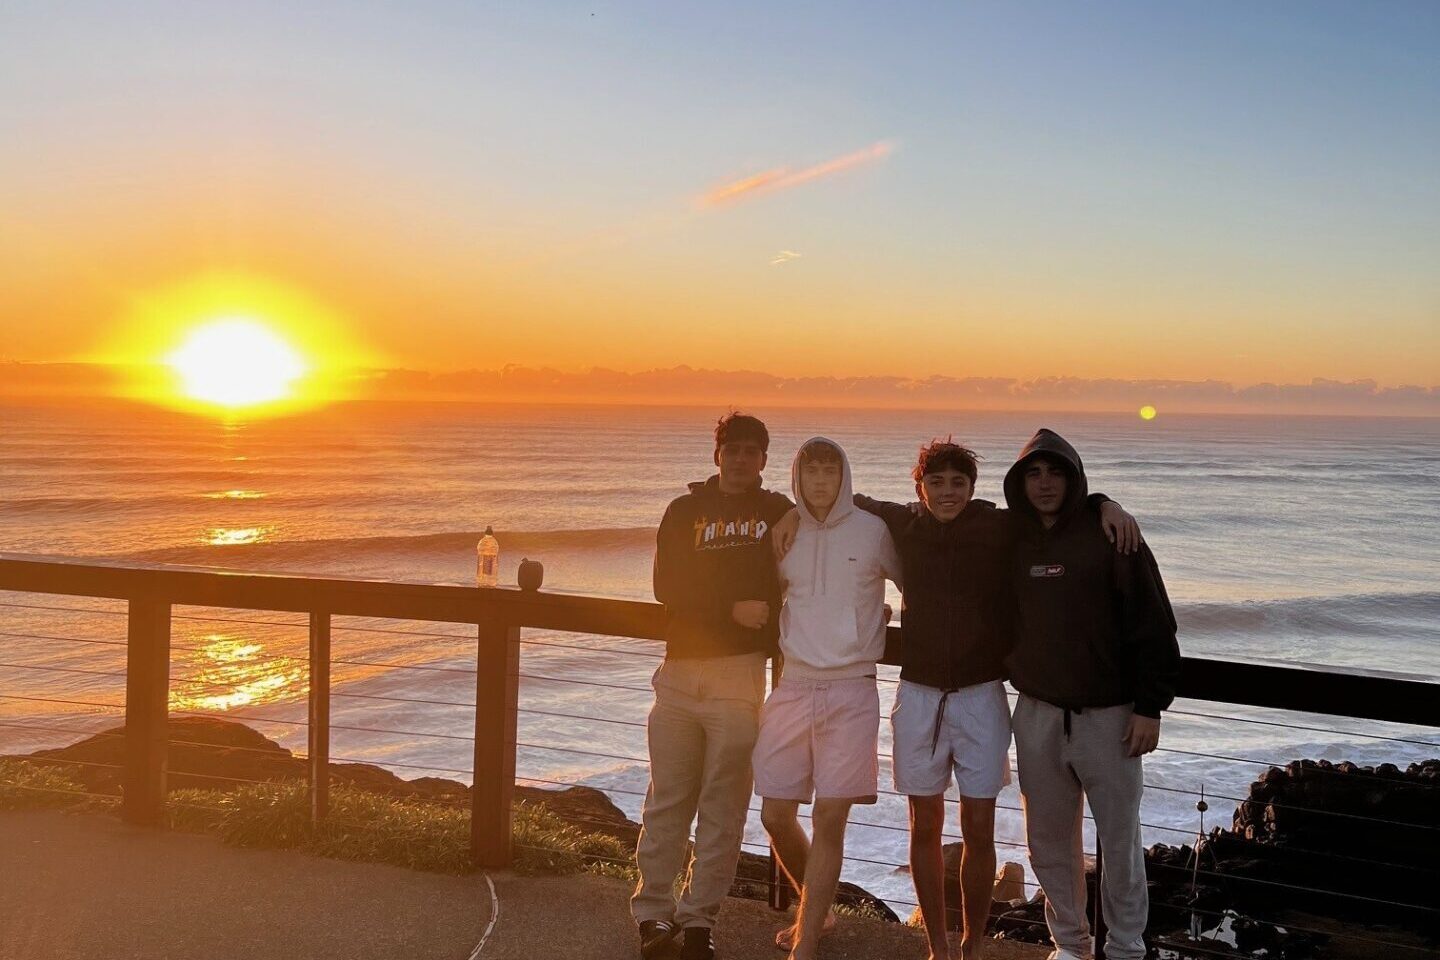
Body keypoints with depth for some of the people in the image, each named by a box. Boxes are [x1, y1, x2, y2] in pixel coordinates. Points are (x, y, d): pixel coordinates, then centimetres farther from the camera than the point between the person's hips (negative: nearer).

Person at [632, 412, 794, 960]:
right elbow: (666, 586, 0)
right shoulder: (685, 512, 12)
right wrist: (732, 608, -10)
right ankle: (653, 914, 11)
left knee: (724, 804, 1)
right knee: (668, 799, 2)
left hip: (742, 673, -1)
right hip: (681, 669, 1)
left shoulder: (780, 514, 11)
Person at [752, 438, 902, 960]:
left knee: (829, 818, -5)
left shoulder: (873, 530, -1)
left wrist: (880, 617, 1)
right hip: (794, 687, 4)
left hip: (851, 691, -3)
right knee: (776, 815, 5)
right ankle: (814, 909, 32)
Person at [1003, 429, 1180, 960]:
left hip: (1107, 716, -4)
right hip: (1037, 714, 4)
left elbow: (1153, 627, -8)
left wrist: (1149, 708, -11)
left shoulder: (1111, 537, -7)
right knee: (1049, 839, 12)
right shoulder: (1012, 543, 5)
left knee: (1120, 839, 5)